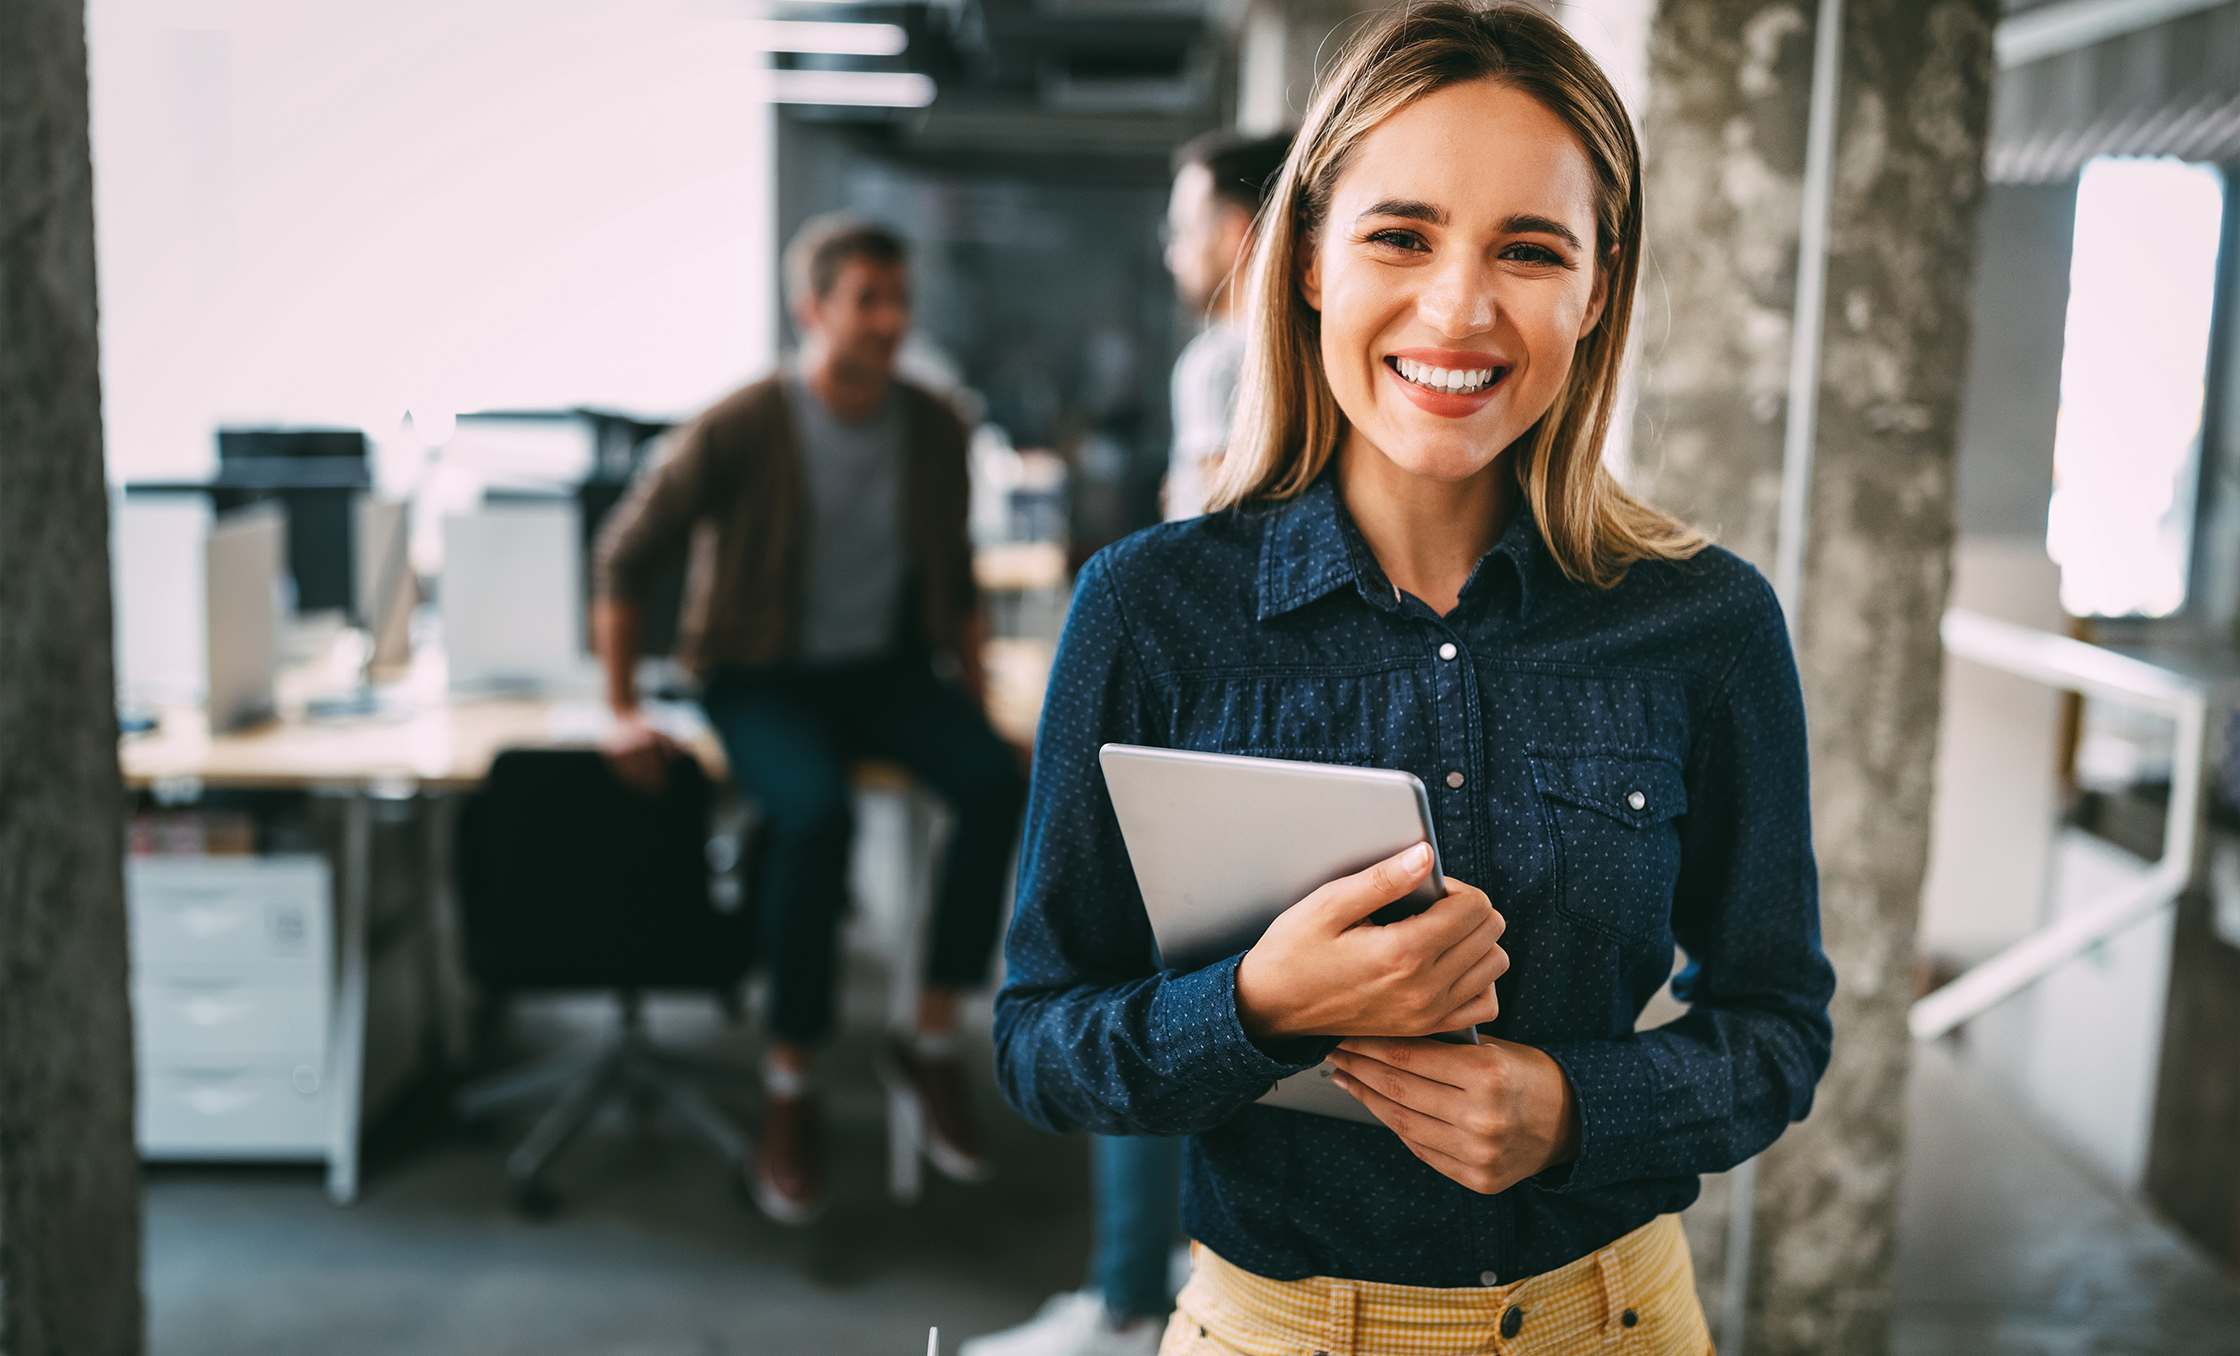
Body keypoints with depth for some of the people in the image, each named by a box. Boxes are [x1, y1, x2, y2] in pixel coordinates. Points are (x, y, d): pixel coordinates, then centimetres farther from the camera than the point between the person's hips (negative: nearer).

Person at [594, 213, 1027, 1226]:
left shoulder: (933, 432, 3)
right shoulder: (742, 430, -10)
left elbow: (957, 581, 15)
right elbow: (626, 556, -4)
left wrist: (978, 698, 4)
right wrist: (623, 712, -8)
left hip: (886, 667, 4)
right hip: (763, 676, -3)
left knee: (997, 781, -26)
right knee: (817, 814, -35)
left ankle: (931, 1044, -10)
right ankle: (789, 1090, -15)